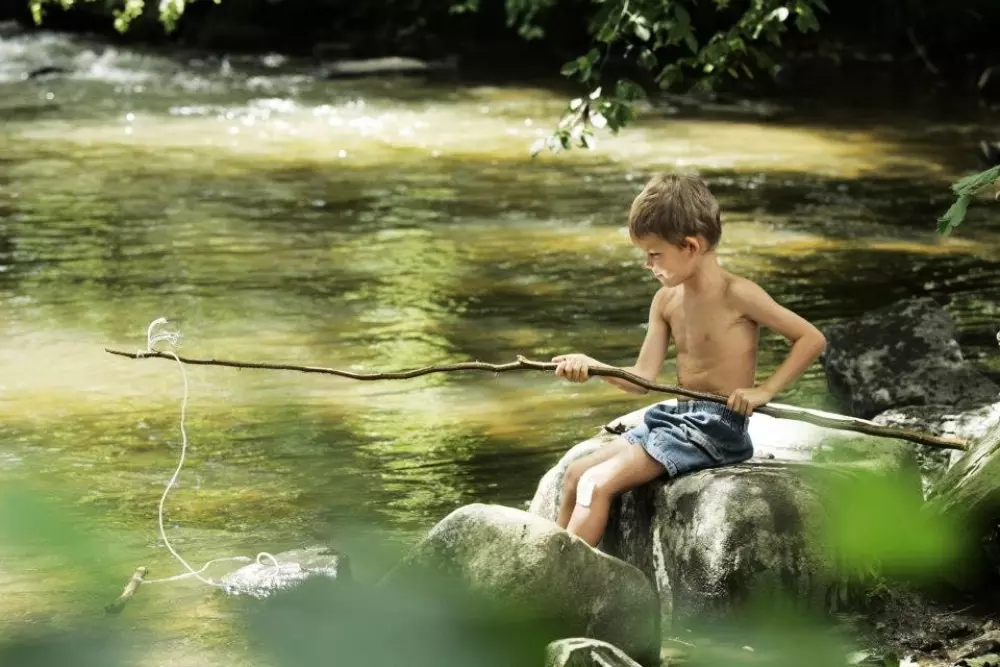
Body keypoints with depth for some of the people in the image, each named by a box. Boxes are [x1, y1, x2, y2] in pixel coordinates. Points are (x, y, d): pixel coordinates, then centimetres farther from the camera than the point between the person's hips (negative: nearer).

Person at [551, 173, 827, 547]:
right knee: (575, 475, 3)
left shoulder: (736, 295, -13)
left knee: (598, 485, -19)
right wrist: (591, 367, -12)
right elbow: (643, 378, 4)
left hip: (717, 428, -9)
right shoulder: (666, 301, 9)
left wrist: (765, 390, -18)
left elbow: (812, 339, -11)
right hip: (674, 417, 9)